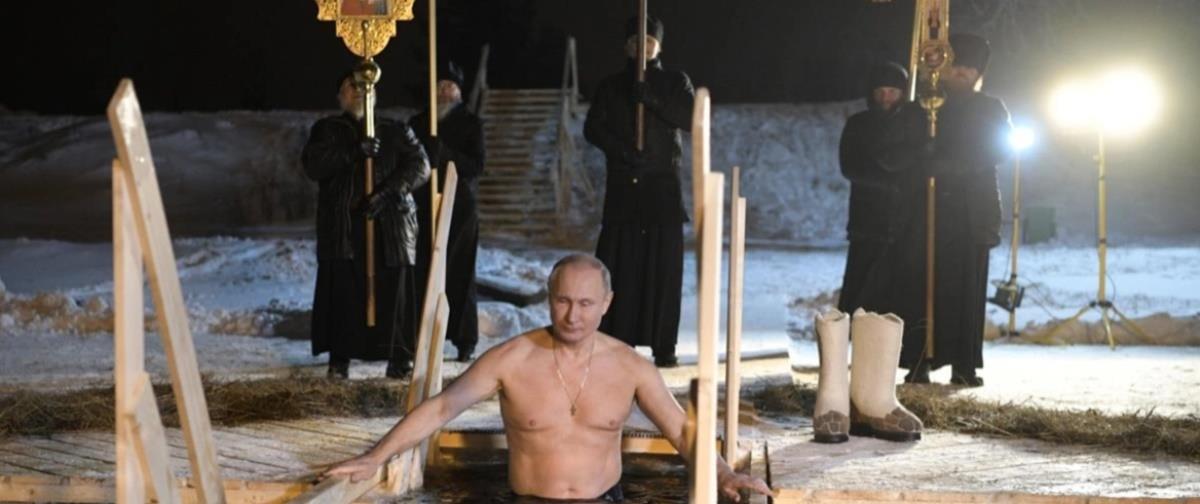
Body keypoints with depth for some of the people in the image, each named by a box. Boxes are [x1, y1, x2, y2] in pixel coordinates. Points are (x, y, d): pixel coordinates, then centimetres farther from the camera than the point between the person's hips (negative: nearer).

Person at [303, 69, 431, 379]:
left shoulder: (396, 132, 15)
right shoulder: (327, 130, 14)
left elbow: (419, 166, 2)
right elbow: (312, 165, -2)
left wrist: (386, 192, -13)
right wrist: (354, 153, -16)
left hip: (391, 224, 0)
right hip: (343, 225, 0)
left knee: (394, 290, -5)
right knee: (343, 291, -7)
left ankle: (400, 358, -1)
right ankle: (340, 359, -3)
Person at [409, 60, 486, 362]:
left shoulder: (471, 123, 5)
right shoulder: (418, 123, 13)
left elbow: (476, 167, -4)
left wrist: (444, 153, -15)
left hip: (461, 208, -2)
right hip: (426, 208, 2)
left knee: (460, 273, -4)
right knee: (425, 273, -6)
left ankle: (465, 341, 1)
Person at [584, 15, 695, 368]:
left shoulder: (675, 82, 10)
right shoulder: (611, 86, 13)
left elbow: (692, 118, -6)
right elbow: (593, 128, 2)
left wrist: (652, 100, -20)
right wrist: (620, 148, -17)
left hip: (663, 184, -1)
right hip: (622, 184, 1)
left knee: (664, 268, -5)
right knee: (616, 267, -6)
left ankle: (664, 347, -4)